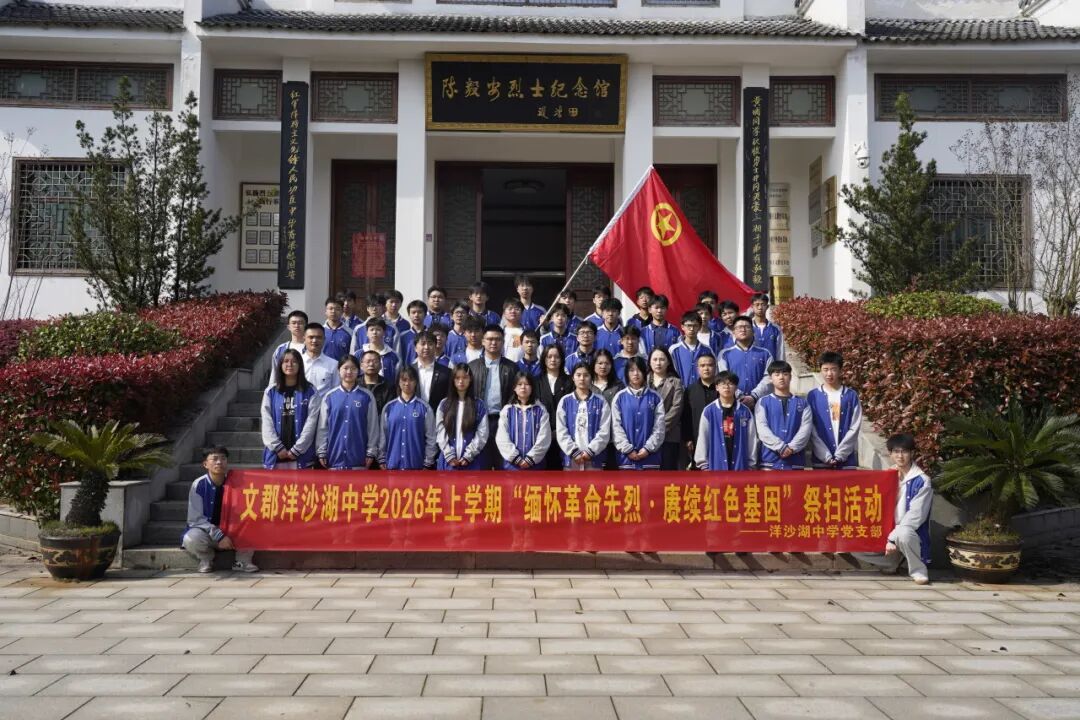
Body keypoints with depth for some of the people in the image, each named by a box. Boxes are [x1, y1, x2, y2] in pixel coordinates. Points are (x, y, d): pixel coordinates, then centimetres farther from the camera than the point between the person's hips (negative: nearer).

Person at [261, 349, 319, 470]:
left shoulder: (310, 392, 4)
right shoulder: (270, 392, 10)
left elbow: (311, 422, -3)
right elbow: (267, 422, 4)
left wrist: (296, 450, -10)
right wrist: (278, 448, -8)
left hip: (301, 456, -2)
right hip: (275, 455, 2)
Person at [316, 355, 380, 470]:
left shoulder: (367, 397, 1)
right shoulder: (330, 397, 4)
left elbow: (373, 426, 2)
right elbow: (323, 426, 6)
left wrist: (371, 452, -2)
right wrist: (322, 452, 2)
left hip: (359, 456, -1)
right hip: (335, 455, 1)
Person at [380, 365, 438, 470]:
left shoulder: (424, 407, 0)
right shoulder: (389, 407, 7)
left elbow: (431, 437, 0)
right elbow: (383, 435, 10)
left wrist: (428, 464, -4)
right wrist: (382, 460, 6)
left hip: (416, 465, -2)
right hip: (392, 464, 2)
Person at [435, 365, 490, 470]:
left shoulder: (479, 405, 3)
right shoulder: (444, 404, 7)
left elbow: (482, 434, -2)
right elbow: (440, 432, 1)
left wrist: (468, 456, -10)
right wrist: (450, 456, -9)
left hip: (472, 461, -1)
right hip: (448, 461, 1)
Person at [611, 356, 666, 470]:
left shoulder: (655, 397, 6)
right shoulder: (619, 397, 5)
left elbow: (659, 426, 1)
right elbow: (616, 426, 0)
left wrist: (648, 448, -9)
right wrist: (627, 449, -9)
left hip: (650, 456, 0)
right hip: (626, 456, 0)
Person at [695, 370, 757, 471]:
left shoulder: (745, 412, 2)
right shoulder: (709, 411, -1)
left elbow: (752, 439, 5)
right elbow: (702, 438, 0)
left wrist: (751, 464, 5)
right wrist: (704, 464, -1)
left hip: (739, 464, 1)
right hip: (716, 464, -1)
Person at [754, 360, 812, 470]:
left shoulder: (802, 403, 13)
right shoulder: (763, 402, 8)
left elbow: (806, 427, 0)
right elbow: (762, 428, -4)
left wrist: (792, 447, -14)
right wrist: (781, 447, -15)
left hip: (795, 460, 2)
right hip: (770, 459, -1)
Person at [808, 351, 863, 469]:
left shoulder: (851, 396, 6)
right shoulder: (813, 396, 5)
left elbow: (855, 428, 1)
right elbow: (811, 429, 1)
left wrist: (839, 455, -7)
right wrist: (826, 456, -8)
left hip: (847, 460, 0)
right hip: (821, 460, 0)